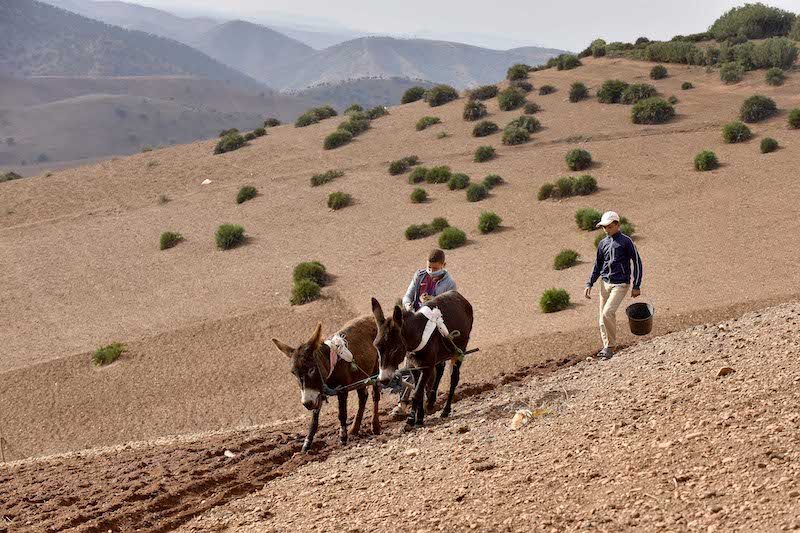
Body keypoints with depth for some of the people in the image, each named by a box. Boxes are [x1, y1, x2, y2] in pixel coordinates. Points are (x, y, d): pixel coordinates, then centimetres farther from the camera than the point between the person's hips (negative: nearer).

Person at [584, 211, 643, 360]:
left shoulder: (625, 241, -6)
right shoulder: (603, 244, 10)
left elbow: (637, 262, -4)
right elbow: (597, 266, 19)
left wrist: (637, 286, -7)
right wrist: (589, 284, 9)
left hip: (620, 284, -6)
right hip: (605, 283, 6)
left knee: (608, 313, -19)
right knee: (603, 318, 5)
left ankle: (611, 346, -5)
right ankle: (606, 347, 18)